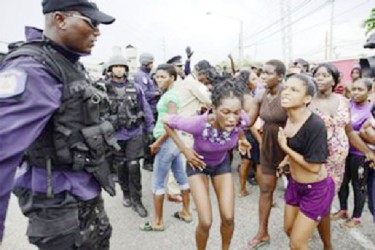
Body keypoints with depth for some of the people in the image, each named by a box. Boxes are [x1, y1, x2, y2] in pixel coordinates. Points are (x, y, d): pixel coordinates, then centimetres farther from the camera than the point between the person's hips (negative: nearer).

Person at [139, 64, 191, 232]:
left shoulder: (170, 96, -16)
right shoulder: (170, 94, 12)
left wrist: (157, 142, -17)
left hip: (168, 142, -10)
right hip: (175, 141, 10)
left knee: (157, 183, 2)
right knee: (182, 178, 16)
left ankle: (158, 222, 14)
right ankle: (186, 212, 31)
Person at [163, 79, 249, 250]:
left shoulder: (242, 120, -29)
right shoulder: (198, 124, -39)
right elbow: (166, 121, -20)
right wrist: (184, 150, -20)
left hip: (222, 164, 3)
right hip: (198, 164, -3)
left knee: (228, 218, 3)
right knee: (205, 222, -6)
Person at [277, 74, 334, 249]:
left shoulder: (315, 125, -29)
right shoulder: (289, 118, -5)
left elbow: (314, 167, -26)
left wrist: (285, 148, -21)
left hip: (316, 190, -7)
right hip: (295, 184, 7)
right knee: (288, 229, 26)